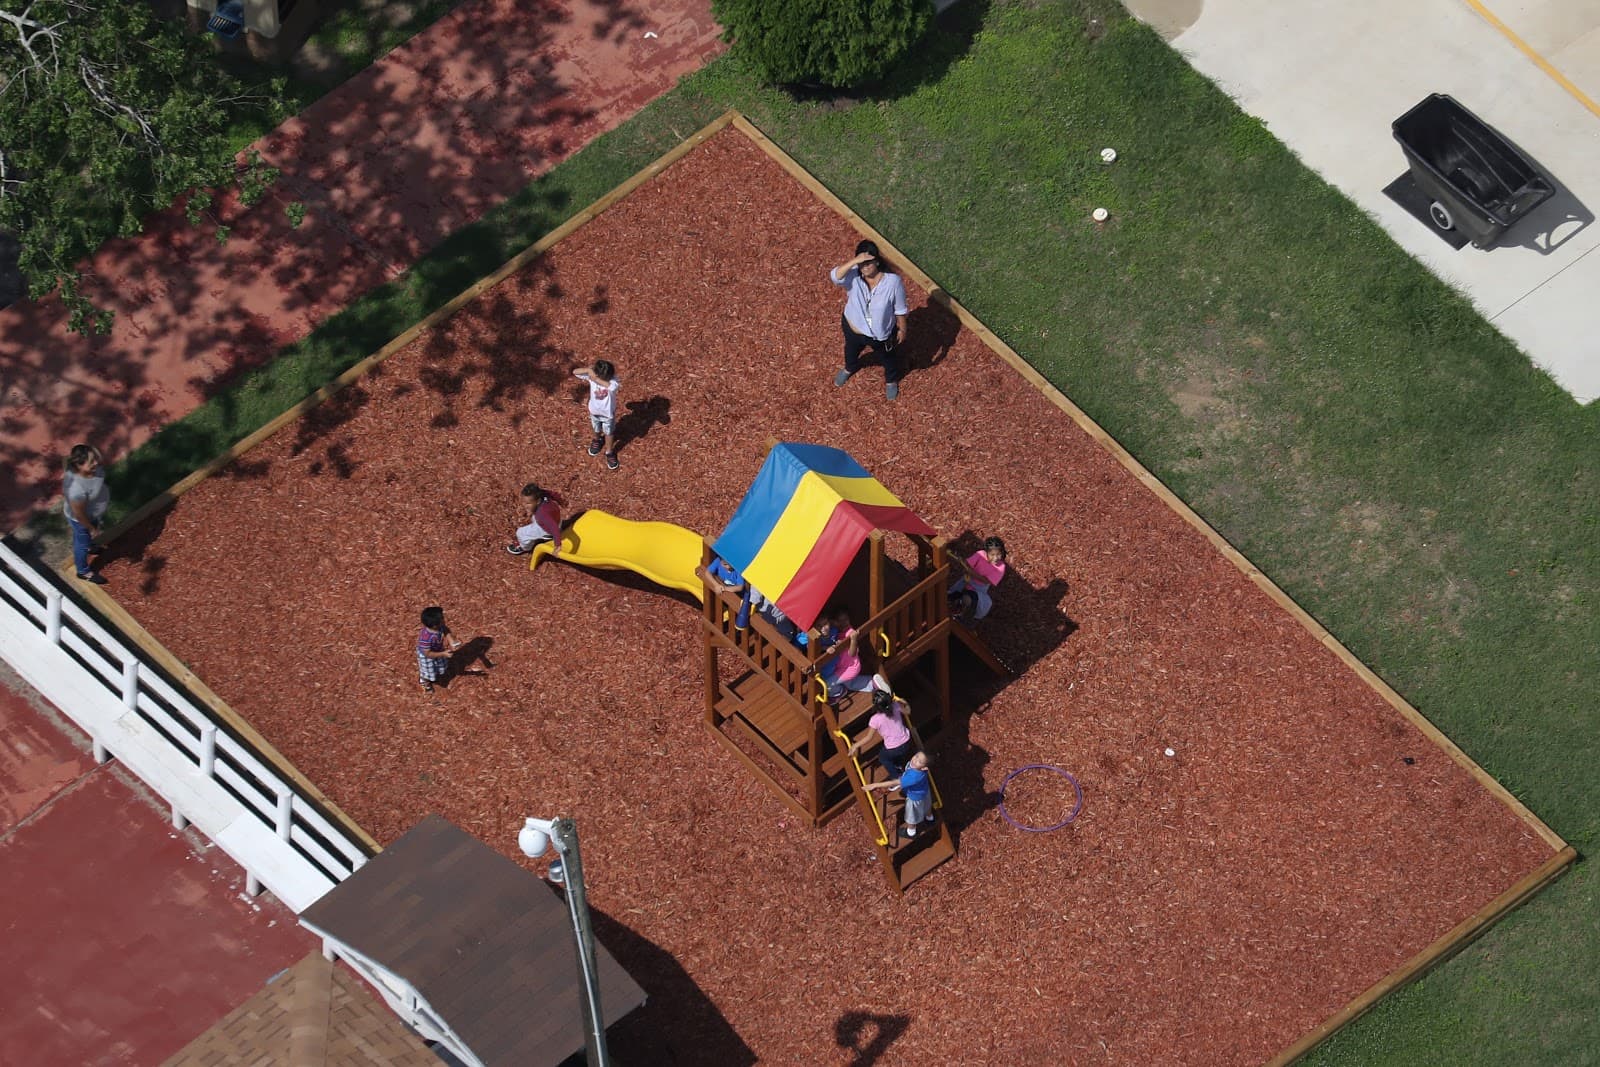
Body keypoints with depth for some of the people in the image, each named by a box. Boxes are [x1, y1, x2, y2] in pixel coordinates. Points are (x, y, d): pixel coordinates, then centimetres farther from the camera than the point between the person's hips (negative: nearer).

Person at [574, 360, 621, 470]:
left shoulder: (613, 379, -33)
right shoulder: (592, 375, -25)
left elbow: (611, 386, -57)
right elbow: (575, 372, -27)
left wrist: (595, 379, -52)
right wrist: (589, 370, -41)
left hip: (608, 412, -3)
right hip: (594, 410, 3)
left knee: (609, 433, 19)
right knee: (596, 430, 29)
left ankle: (609, 453, 42)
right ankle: (597, 440, 61)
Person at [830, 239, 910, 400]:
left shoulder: (893, 281, -30)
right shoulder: (853, 275, -27)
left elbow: (900, 309, -16)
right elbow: (834, 276, -48)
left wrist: (902, 329, -5)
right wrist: (854, 261, -56)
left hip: (882, 333, -2)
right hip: (854, 329, 2)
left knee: (888, 358, 28)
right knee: (851, 351, 34)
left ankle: (891, 380, 62)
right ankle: (850, 368, 70)